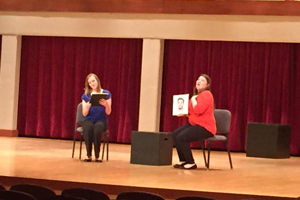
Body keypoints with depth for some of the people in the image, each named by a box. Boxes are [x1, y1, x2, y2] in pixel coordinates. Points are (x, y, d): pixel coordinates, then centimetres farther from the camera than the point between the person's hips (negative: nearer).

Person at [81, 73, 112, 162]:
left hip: (101, 120, -1)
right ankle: (89, 155, -28)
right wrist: (87, 106, -21)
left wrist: (106, 104, -22)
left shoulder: (106, 94, 3)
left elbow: (108, 113, -1)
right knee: (88, 128, -36)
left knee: (98, 128, -37)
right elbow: (84, 114, 1)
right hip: (88, 120, 1)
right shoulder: (86, 95, 6)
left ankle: (97, 156, -28)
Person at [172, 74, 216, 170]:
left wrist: (193, 99, -13)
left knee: (181, 137, -23)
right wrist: (184, 113, 7)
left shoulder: (206, 94, -14)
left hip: (205, 127, -10)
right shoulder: (197, 95, 15)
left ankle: (191, 163, -12)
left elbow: (198, 110, -29)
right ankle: (183, 160, 4)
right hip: (194, 124, 10)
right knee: (175, 134, -4)